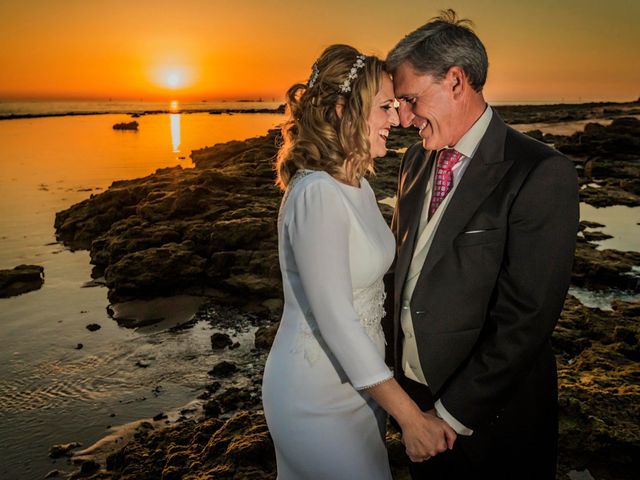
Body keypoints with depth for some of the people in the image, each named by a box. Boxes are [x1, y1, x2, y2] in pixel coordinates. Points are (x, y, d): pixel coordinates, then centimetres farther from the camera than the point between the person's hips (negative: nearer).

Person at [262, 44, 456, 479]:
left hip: (361, 378, 8)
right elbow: (336, 320, -26)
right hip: (319, 395, -8)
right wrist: (410, 417, -20)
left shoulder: (357, 185, 3)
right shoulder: (317, 194, -25)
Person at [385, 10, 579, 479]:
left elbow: (526, 319, -22)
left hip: (490, 412, -5)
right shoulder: (417, 159, 3)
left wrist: (454, 414, -18)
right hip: (415, 387, 6)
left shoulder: (543, 175, -19)